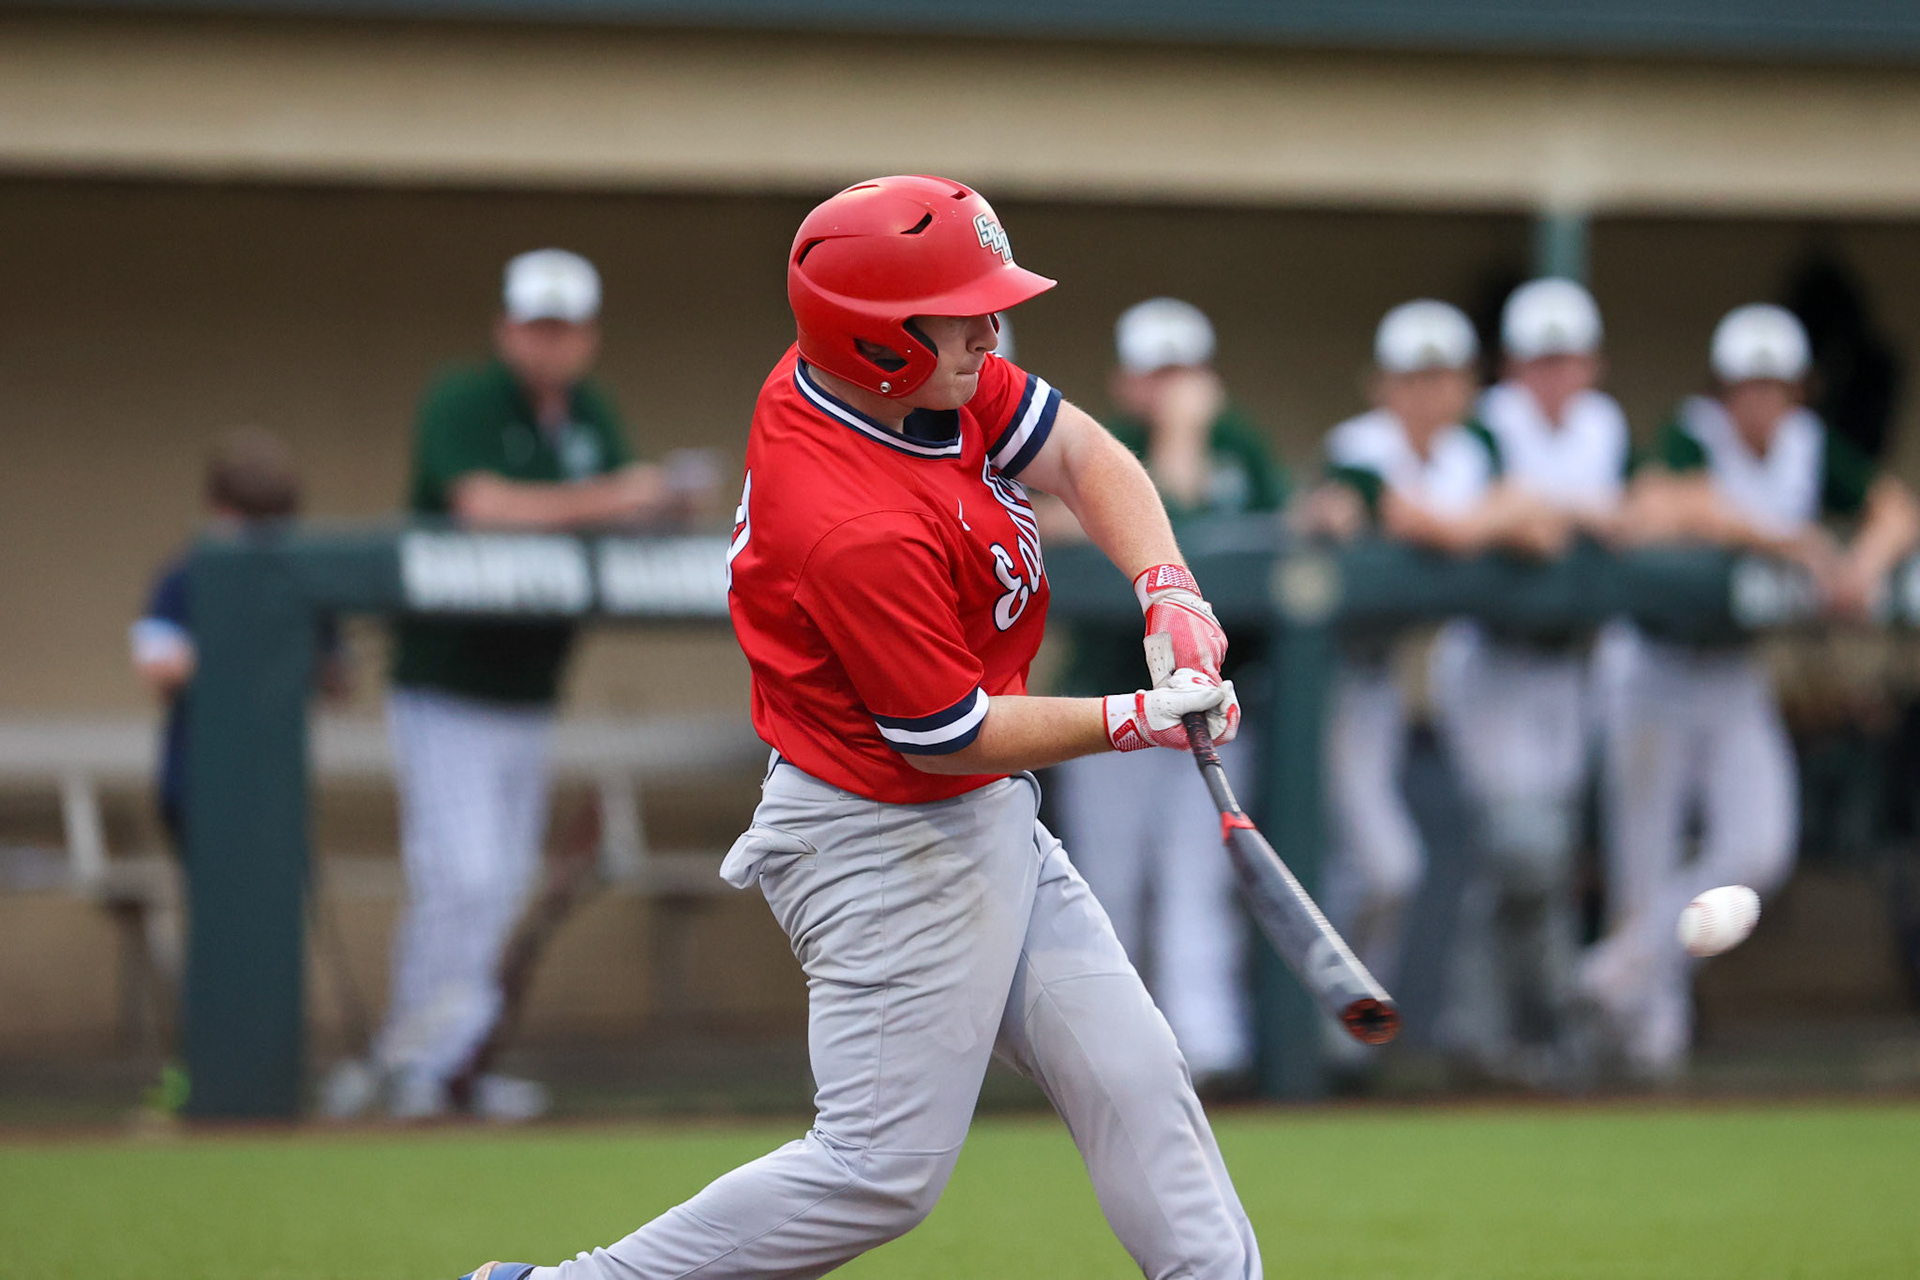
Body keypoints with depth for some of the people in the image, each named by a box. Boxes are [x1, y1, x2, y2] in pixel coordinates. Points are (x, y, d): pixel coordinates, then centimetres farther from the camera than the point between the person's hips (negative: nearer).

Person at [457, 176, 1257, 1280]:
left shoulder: (935, 382, -5)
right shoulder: (860, 534, -31)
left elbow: (1082, 453, 2)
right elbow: (947, 739, -23)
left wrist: (1170, 594, -13)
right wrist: (1133, 721, -18)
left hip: (992, 821, 10)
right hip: (891, 846, -10)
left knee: (1129, 1077, 9)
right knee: (884, 1169, -5)